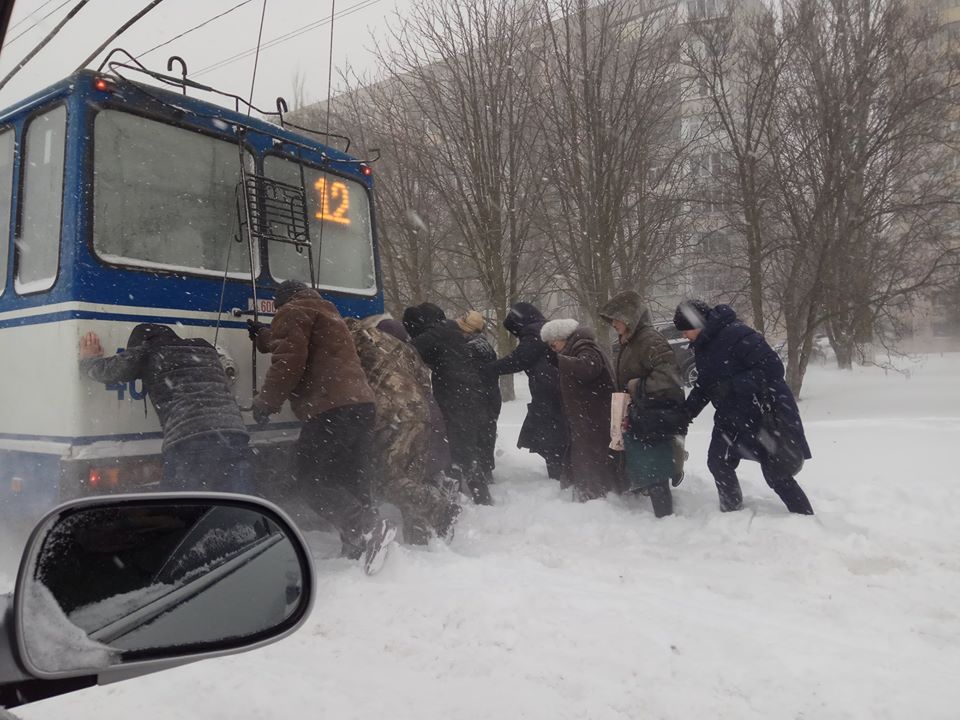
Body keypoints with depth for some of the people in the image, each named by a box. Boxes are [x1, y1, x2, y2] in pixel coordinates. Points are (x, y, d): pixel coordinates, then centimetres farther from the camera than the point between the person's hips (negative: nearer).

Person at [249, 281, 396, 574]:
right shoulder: (327, 314, 32)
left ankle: (369, 527, -21)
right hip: (362, 405, 9)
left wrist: (265, 402, 0)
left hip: (330, 410, -9)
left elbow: (288, 361, -11)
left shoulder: (294, 313, 3)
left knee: (312, 479, -5)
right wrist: (261, 335, 61)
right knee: (349, 478, 14)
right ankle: (358, 544, 13)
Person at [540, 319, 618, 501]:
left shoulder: (586, 349, -13)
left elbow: (587, 367, -36)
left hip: (596, 424, -10)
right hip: (582, 423, 10)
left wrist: (556, 359, -41)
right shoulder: (573, 352, 18)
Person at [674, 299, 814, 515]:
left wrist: (732, 386, -30)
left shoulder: (736, 335, -24)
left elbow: (773, 367, -27)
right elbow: (703, 386, 14)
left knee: (777, 475, -4)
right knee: (717, 462, 8)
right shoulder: (702, 347, 4)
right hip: (732, 416, 8)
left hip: (767, 413, -8)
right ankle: (732, 511, 29)